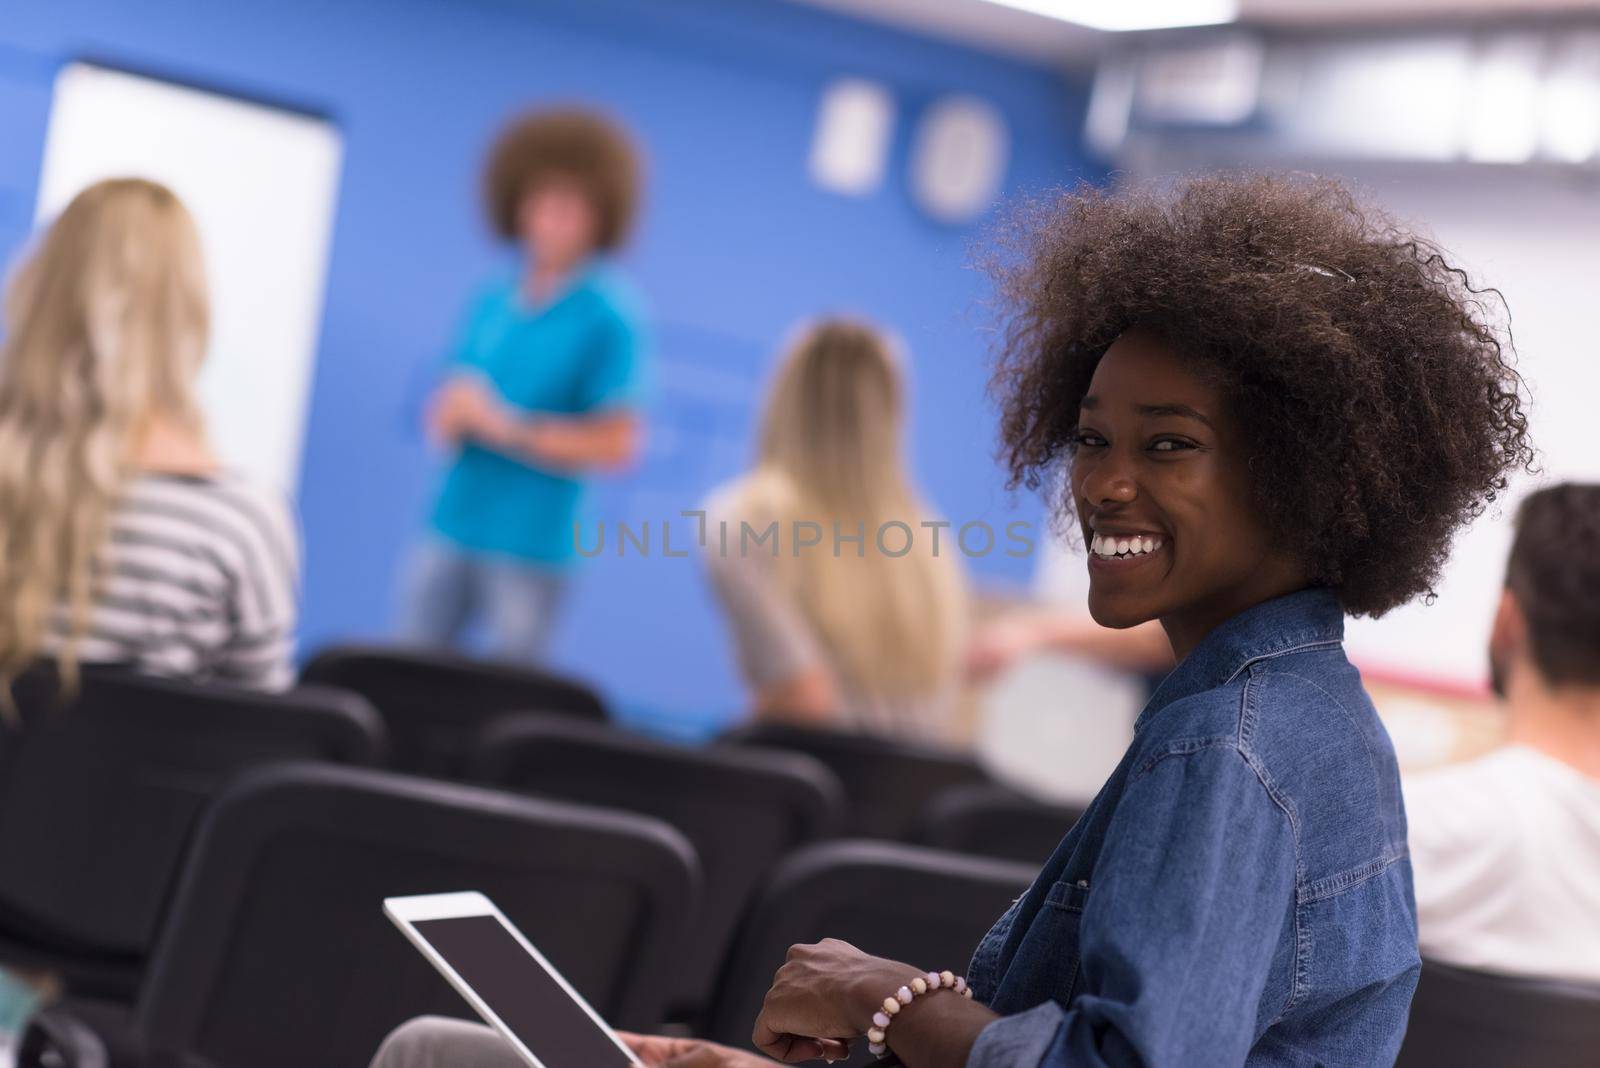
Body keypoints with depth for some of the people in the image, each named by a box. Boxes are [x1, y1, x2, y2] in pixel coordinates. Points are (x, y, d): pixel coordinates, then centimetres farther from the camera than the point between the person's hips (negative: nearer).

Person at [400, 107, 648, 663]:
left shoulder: (610, 316, -8)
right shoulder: (492, 302, 9)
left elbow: (616, 446, -11)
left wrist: (506, 426, -14)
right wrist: (453, 415, -6)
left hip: (532, 546, -5)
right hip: (452, 528, 5)